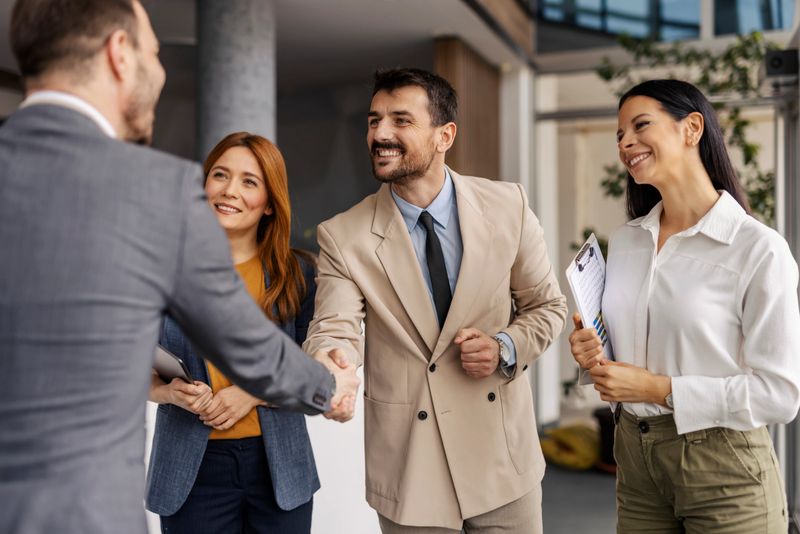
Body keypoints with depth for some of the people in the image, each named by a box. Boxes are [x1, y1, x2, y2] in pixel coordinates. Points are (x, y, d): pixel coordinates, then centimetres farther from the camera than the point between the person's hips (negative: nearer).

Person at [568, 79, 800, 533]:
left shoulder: (759, 248, -14)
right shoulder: (625, 242, 4)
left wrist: (660, 389, -18)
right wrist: (594, 355, -6)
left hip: (723, 468, -5)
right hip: (635, 456, 6)